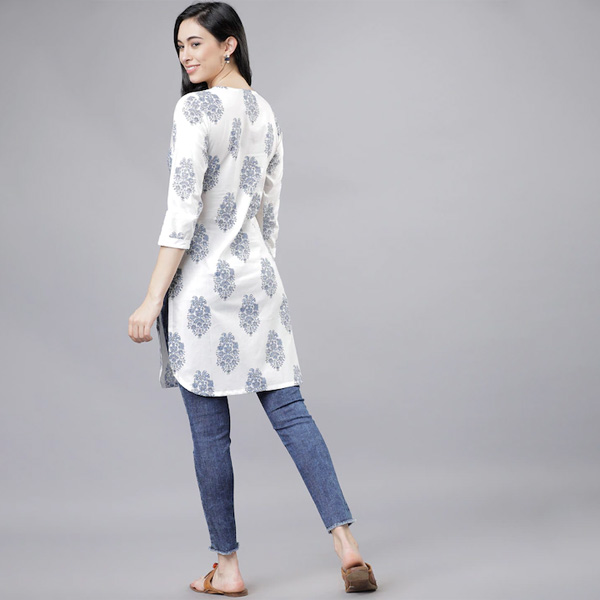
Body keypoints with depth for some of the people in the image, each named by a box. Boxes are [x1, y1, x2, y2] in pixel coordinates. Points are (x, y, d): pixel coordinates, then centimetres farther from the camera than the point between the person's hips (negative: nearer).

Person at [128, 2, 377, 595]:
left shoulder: (195, 108, -11)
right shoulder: (266, 114, 13)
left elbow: (182, 212, -17)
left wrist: (152, 300, -14)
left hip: (200, 281, -7)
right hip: (257, 278, 7)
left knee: (209, 431, 3)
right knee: (289, 410, 6)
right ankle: (345, 542, 0)